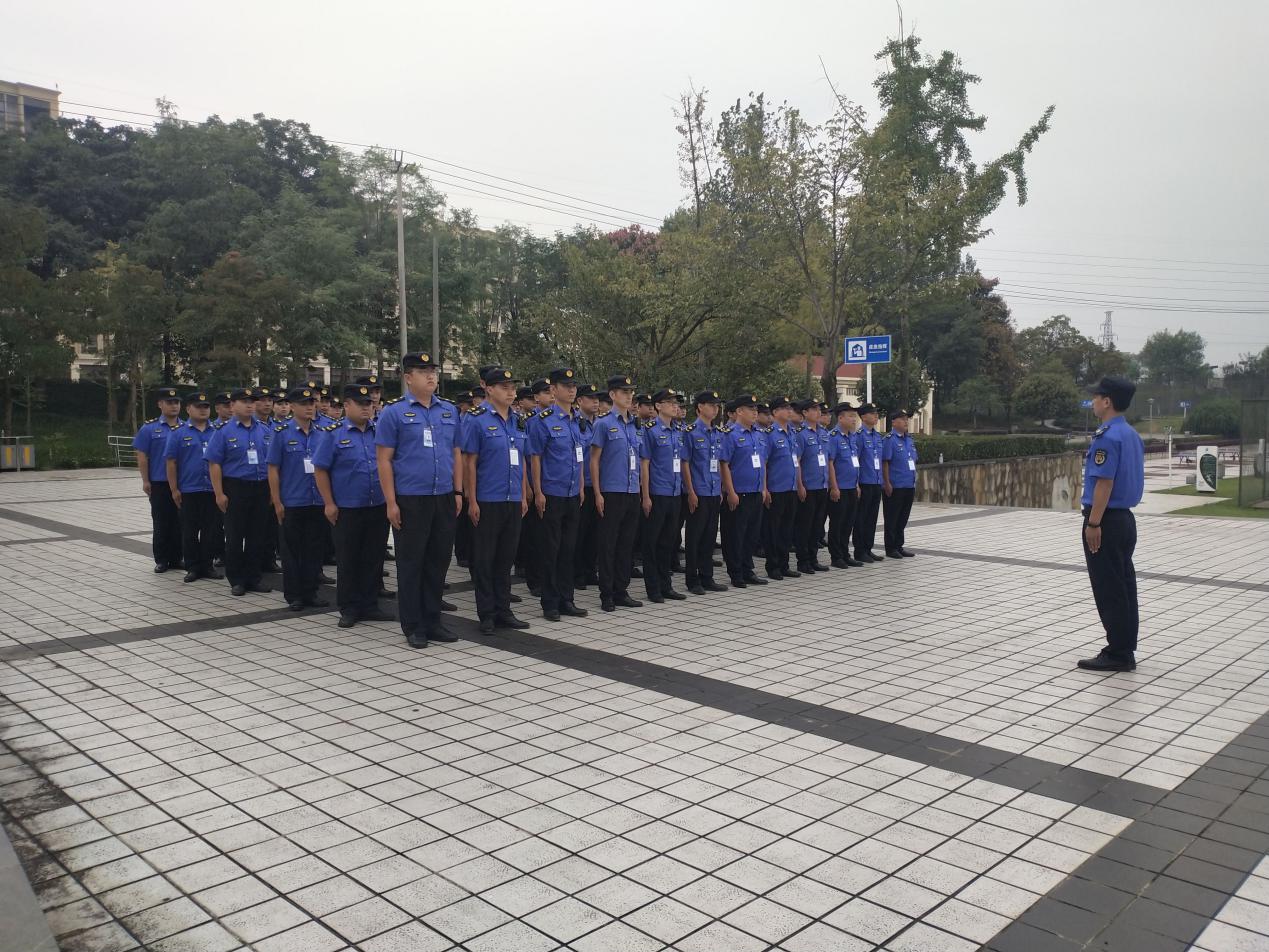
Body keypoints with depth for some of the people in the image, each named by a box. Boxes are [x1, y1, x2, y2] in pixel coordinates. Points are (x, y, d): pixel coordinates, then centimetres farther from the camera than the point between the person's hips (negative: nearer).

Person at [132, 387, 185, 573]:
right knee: (161, 523, 6)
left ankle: (176, 558, 17)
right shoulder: (149, 428, -1)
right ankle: (161, 560, 14)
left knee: (179, 522, 7)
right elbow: (142, 456, -1)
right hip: (159, 484, -2)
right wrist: (145, 481, -6)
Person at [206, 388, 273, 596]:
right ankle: (236, 580, 14)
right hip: (235, 489, -4)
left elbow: (272, 461, 13)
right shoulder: (224, 431, -2)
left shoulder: (264, 430, 9)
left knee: (258, 536, 8)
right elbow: (214, 464, -6)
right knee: (235, 536, 4)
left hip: (261, 489, 4)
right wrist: (219, 494, -11)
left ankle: (253, 578, 18)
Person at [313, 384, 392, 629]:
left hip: (378, 508, 3)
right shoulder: (333, 433, -2)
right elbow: (320, 470, -3)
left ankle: (369, 606, 21)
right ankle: (348, 609, 16)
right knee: (348, 560, 5)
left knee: (374, 558, 9)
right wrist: (329, 503, -8)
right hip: (347, 509, -3)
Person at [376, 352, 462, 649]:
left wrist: (458, 493, 6)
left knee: (438, 561, 11)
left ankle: (432, 621, 23)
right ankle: (413, 627, 15)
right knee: (411, 564, 5)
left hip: (444, 499, 4)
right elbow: (384, 460, -6)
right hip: (410, 501, -4)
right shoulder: (394, 412, -4)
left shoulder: (449, 410, 9)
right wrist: (391, 502, -10)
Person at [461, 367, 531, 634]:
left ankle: (503, 611, 21)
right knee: (485, 559, 4)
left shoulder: (517, 421, 12)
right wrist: (472, 501, -12)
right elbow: (469, 462, -9)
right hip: (487, 502, -6)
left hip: (513, 501, 6)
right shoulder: (476, 419, -7)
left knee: (506, 558, 12)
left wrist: (524, 496, 11)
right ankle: (487, 615, 13)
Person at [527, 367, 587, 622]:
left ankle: (566, 600, 21)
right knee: (550, 551, 2)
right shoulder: (542, 421, -9)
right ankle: (550, 604, 11)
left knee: (568, 549, 11)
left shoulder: (576, 421, 11)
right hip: (551, 495, -6)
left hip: (573, 496, 6)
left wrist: (581, 488, 14)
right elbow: (535, 457, -10)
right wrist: (538, 493, -13)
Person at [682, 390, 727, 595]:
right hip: (698, 493, -6)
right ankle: (692, 580, 8)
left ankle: (707, 578, 19)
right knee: (694, 536, 0)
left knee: (710, 535, 11)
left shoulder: (719, 434, 13)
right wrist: (691, 492, -14)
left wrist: (721, 490, 14)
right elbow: (685, 463, -10)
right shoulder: (691, 432, -7)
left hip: (714, 493, 7)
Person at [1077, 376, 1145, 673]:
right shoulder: (1132, 435, 13)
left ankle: (1117, 654, 2)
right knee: (1124, 585, 13)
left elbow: (1104, 483, -22)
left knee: (1109, 590, -3)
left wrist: (1093, 523, -19)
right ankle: (1125, 649, 20)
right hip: (1125, 518, 10)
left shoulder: (1107, 437, -18)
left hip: (1106, 521, -10)